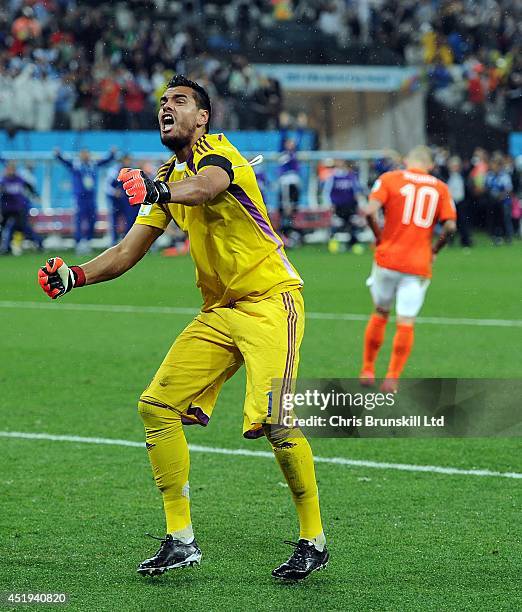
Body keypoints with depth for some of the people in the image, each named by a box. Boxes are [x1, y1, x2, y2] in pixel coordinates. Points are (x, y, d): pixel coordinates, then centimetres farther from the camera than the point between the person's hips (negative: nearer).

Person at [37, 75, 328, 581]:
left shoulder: (216, 150, -10)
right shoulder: (168, 178, 15)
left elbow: (207, 186, -36)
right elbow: (127, 252, 11)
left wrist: (157, 188, -56)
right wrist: (74, 275, -7)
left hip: (270, 301, -8)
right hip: (219, 311, 8)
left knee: (275, 418, -22)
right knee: (156, 404, -2)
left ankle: (314, 540, -7)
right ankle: (180, 540, 4)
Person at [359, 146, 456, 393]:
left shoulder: (389, 179, 2)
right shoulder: (440, 188, 6)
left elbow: (370, 211, -11)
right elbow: (450, 226, -3)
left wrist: (379, 238, 4)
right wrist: (434, 251, 12)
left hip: (388, 259, 0)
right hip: (419, 265, 0)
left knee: (380, 313, 18)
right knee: (406, 323, 2)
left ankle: (367, 370, 23)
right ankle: (392, 378, -2)